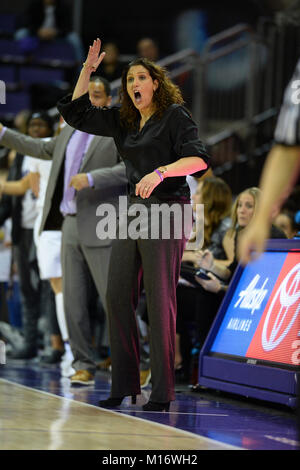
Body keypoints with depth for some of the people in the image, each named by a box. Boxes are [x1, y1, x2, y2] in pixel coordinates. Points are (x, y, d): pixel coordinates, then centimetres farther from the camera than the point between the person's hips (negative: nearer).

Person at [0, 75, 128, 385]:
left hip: (101, 228, -7)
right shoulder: (71, 132, 19)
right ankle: (84, 365, 13)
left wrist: (92, 178, -25)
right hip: (71, 225, 7)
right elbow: (44, 150, 35)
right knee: (73, 302, 6)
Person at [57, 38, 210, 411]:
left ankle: (162, 393, -6)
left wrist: (160, 172, -30)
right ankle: (124, 384, 9)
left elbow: (198, 158, -16)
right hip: (133, 211, 7)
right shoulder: (122, 120, 15)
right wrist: (87, 70, 11)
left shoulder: (175, 116, -4)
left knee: (160, 300, -9)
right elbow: (77, 114, 19)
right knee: (118, 296, 2)